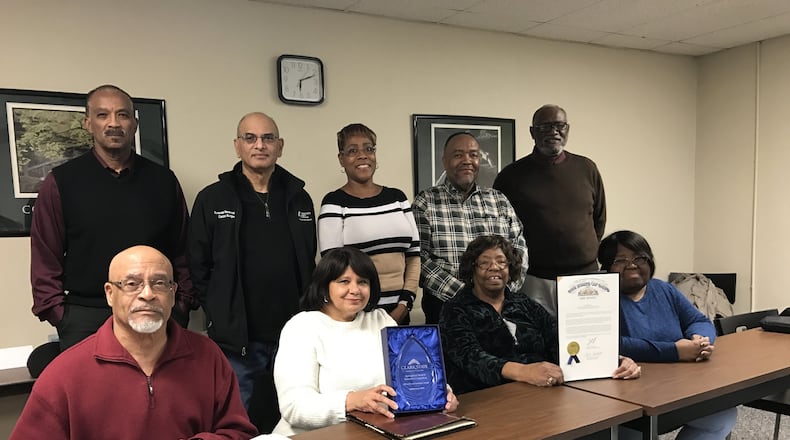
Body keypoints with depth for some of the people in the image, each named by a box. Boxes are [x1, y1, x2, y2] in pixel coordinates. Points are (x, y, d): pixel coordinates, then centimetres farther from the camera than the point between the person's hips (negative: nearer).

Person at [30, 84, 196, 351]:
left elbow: (182, 251, 9)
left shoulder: (163, 180, 7)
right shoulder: (62, 182, 2)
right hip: (85, 319, -1)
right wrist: (61, 317, -4)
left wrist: (183, 304, 3)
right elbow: (45, 260, 2)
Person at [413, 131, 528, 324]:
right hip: (443, 307, -2)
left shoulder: (500, 201, 13)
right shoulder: (425, 202, 2)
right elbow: (420, 258, -6)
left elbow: (519, 248, 10)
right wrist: (462, 293, -14)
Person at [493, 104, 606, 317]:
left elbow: (599, 219, 19)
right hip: (534, 281, -2)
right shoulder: (512, 175, 2)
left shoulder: (587, 168, 10)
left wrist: (587, 252, 13)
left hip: (585, 274, 3)